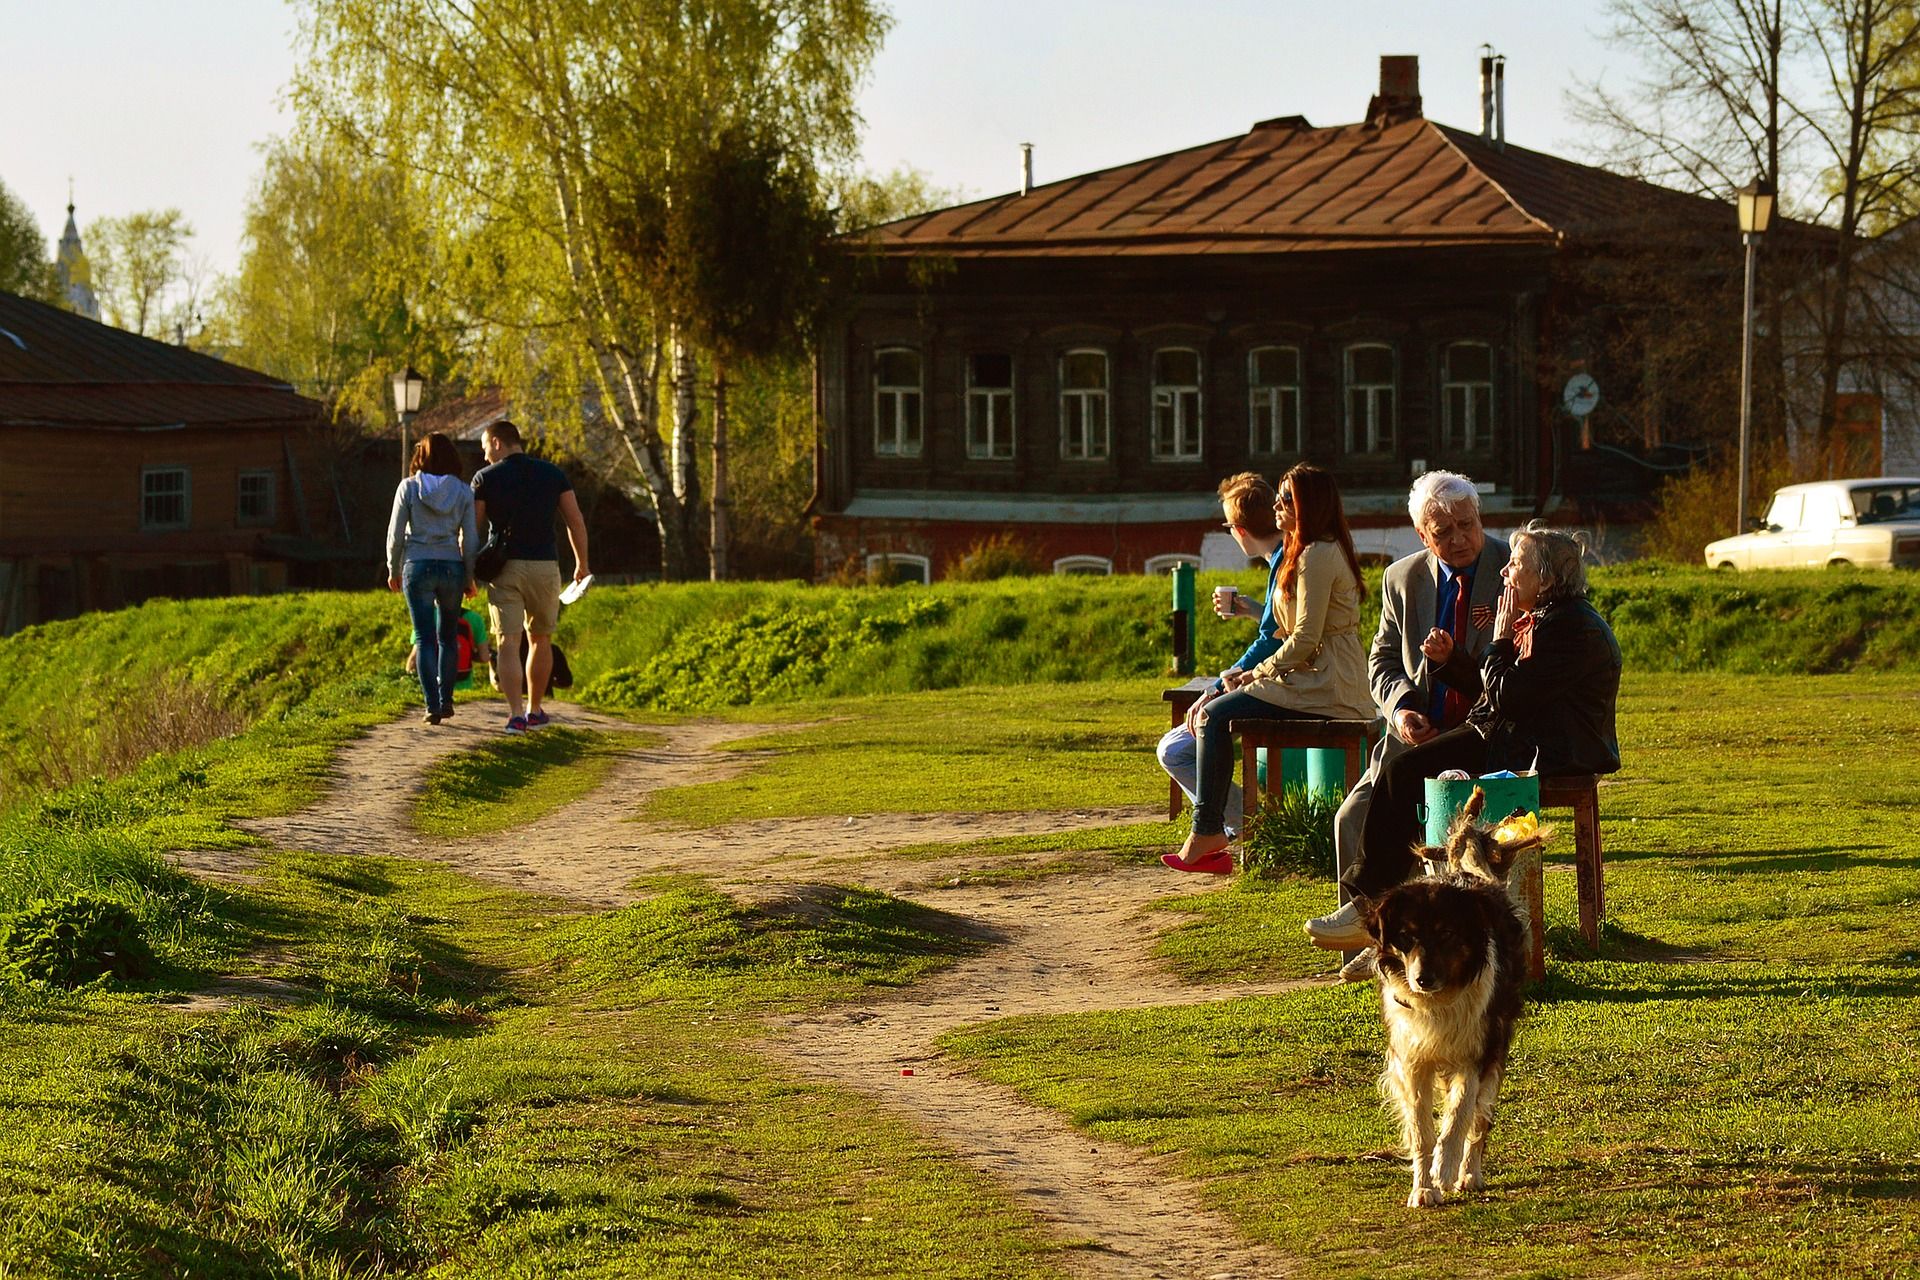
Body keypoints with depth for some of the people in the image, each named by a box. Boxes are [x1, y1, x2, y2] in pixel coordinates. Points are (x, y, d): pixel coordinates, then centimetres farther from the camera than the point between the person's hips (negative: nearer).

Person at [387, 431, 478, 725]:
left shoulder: (409, 488, -3)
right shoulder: (463, 492, 1)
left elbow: (395, 534, -1)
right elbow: (470, 539, 1)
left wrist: (393, 570, 12)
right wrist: (469, 577, 11)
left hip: (418, 568, -2)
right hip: (452, 568, 2)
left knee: (425, 639, 1)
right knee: (448, 637, 17)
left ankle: (432, 705, -7)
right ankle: (445, 699, 19)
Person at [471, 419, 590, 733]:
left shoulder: (485, 478, 0)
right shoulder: (552, 474, 6)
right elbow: (576, 522, 6)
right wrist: (581, 562, 19)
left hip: (504, 567, -2)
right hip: (544, 566, 2)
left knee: (508, 644, -6)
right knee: (540, 640, 19)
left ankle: (516, 714, -21)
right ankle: (534, 710, 27)